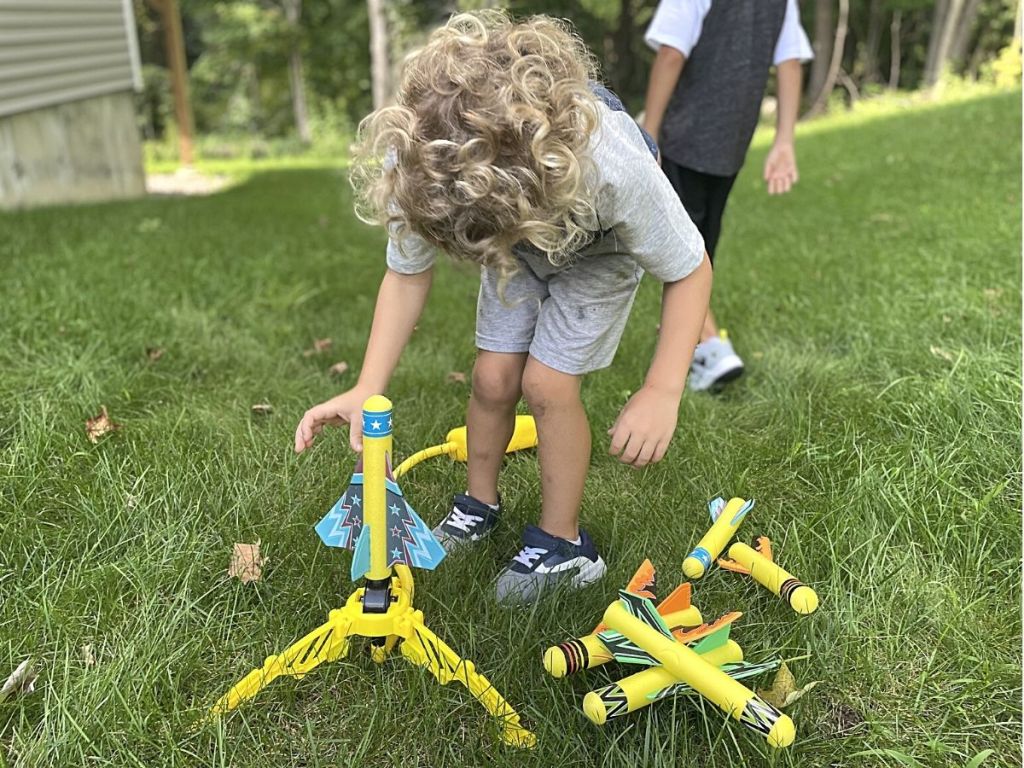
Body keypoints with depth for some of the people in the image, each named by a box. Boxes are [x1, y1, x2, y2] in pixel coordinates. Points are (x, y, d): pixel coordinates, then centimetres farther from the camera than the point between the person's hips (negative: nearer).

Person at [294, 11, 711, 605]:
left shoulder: (613, 166, -45)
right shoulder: (418, 164, -36)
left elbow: (690, 270, -27)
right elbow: (407, 274, -18)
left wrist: (662, 391, -37)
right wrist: (368, 389, -30)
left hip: (601, 247, -3)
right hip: (522, 241, 3)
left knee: (546, 381, -13)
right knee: (494, 377, -4)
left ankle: (563, 544, 8)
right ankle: (480, 508, 23)